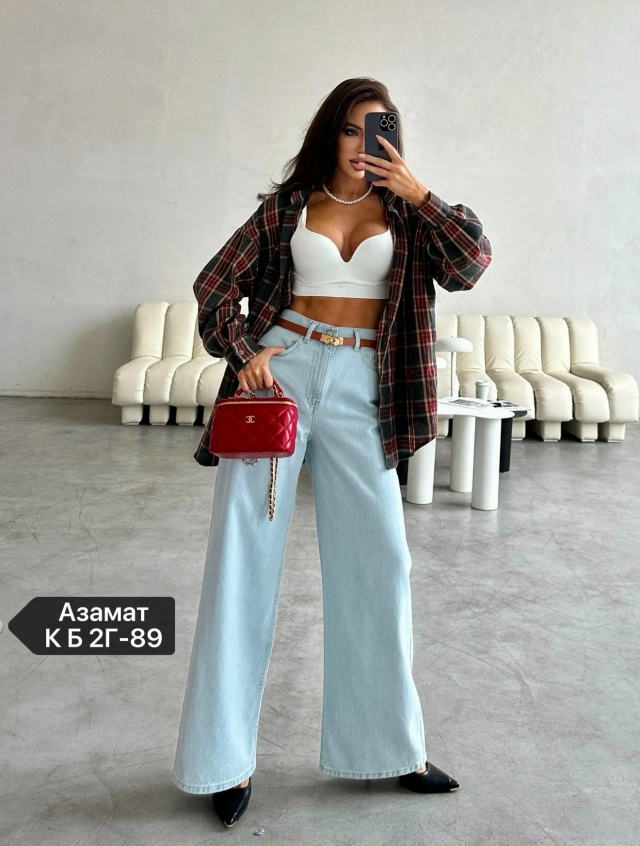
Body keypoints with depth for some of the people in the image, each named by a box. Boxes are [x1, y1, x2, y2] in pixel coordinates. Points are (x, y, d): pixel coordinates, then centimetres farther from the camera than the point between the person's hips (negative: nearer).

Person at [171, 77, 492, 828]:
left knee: (377, 559, 3)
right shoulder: (287, 205, 8)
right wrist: (242, 351, -9)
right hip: (281, 372, -1)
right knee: (245, 556, -1)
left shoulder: (402, 210, 11)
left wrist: (415, 191, -9)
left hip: (360, 390, 1)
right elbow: (216, 285, 7)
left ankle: (386, 743, 21)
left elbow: (468, 266, -5)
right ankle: (225, 754, 13)